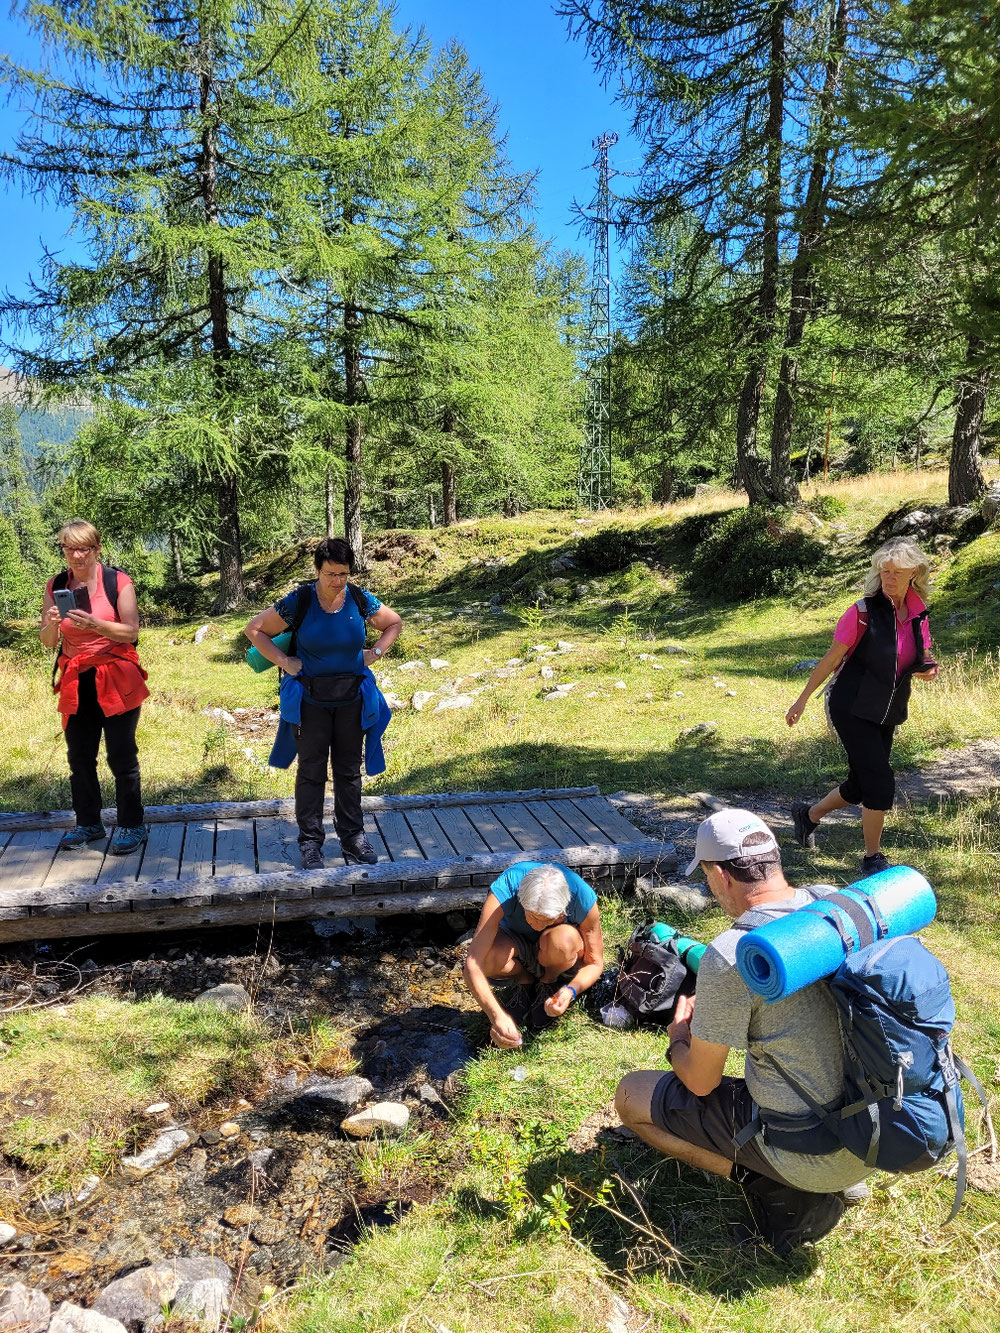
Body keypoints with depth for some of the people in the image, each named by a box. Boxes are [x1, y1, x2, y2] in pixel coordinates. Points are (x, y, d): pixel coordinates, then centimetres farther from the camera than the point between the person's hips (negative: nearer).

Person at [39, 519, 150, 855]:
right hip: (75, 682, 4)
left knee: (121, 757, -1)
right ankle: (88, 824, 22)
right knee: (79, 757, 7)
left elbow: (131, 631, -10)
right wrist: (52, 623, -16)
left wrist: (95, 624, -26)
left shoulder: (118, 582, -6)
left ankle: (133, 825, 11)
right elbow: (48, 641, 6)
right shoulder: (56, 586, 5)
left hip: (116, 680, -4)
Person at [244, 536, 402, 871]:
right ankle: (310, 842, 16)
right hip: (311, 699, -2)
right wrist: (283, 661, -9)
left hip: (351, 698, 2)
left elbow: (394, 623, 14)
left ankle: (353, 836, 24)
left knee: (349, 770, 11)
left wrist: (376, 653, 1)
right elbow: (255, 629, -2)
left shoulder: (361, 600, -5)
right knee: (311, 771, 5)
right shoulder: (299, 601, -12)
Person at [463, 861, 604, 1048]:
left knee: (561, 940, -38)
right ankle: (526, 982, 0)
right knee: (490, 956, -35)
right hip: (517, 942, 1)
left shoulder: (583, 897, -33)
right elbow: (472, 964, -40)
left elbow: (595, 963, -18)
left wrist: (571, 991, -37)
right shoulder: (503, 891, -36)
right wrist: (497, 1015, -50)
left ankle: (548, 983, -3)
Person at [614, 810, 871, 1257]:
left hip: (809, 1153, -6)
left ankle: (776, 1187, 0)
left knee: (631, 1095, 7)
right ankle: (829, 1181, 16)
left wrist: (678, 1039, 12)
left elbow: (700, 1083, -10)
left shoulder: (729, 956, -25)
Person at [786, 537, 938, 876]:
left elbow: (917, 664, 14)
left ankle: (809, 814, 41)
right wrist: (802, 699, -2)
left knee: (861, 786, 15)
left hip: (886, 715, 6)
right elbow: (831, 659, -7)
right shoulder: (863, 612, -14)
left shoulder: (918, 615, 2)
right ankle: (873, 858, 9)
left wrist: (927, 670, -10)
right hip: (852, 710, -6)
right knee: (880, 783, -10)